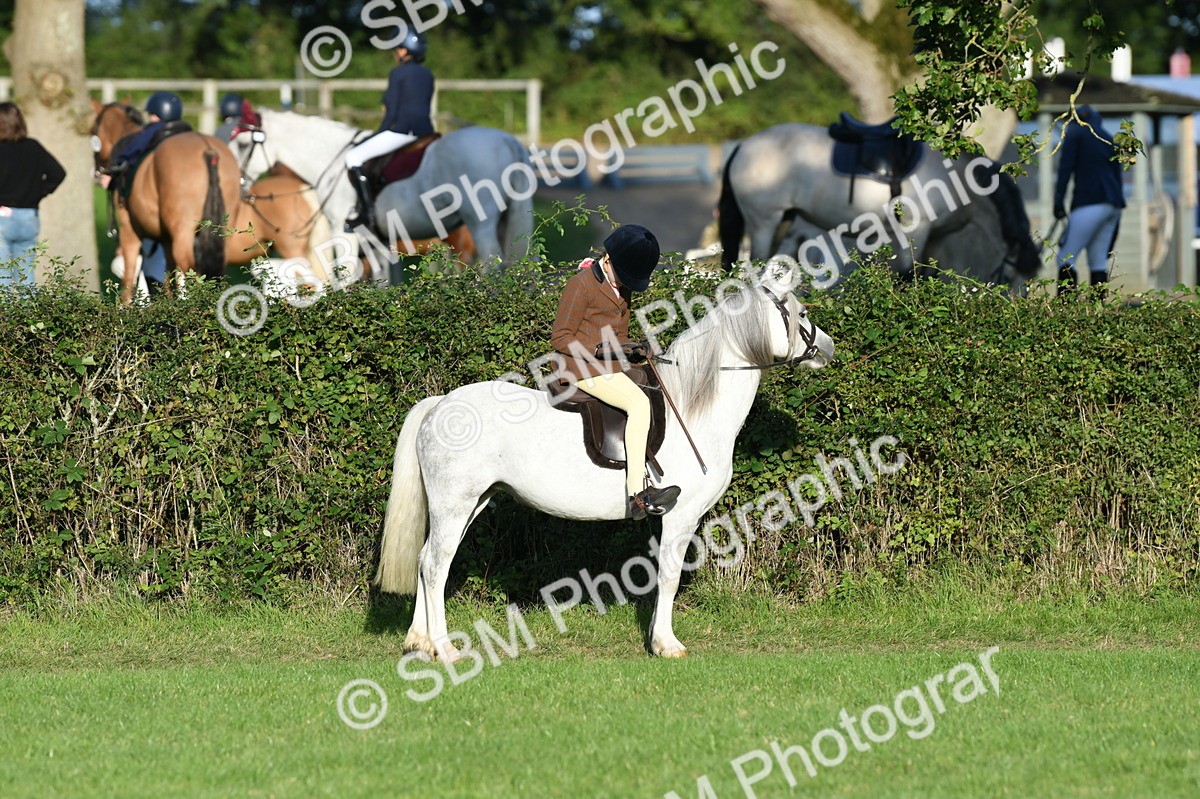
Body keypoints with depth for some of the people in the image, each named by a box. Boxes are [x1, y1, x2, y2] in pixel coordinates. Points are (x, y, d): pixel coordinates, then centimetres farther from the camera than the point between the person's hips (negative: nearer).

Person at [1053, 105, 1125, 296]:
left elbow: (1065, 168, -6)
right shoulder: (1109, 139, 23)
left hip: (1089, 203, -7)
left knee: (1066, 257, -10)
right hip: (1113, 204, 7)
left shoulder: (1074, 133, 4)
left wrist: (1058, 200, -10)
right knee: (1098, 260, 8)